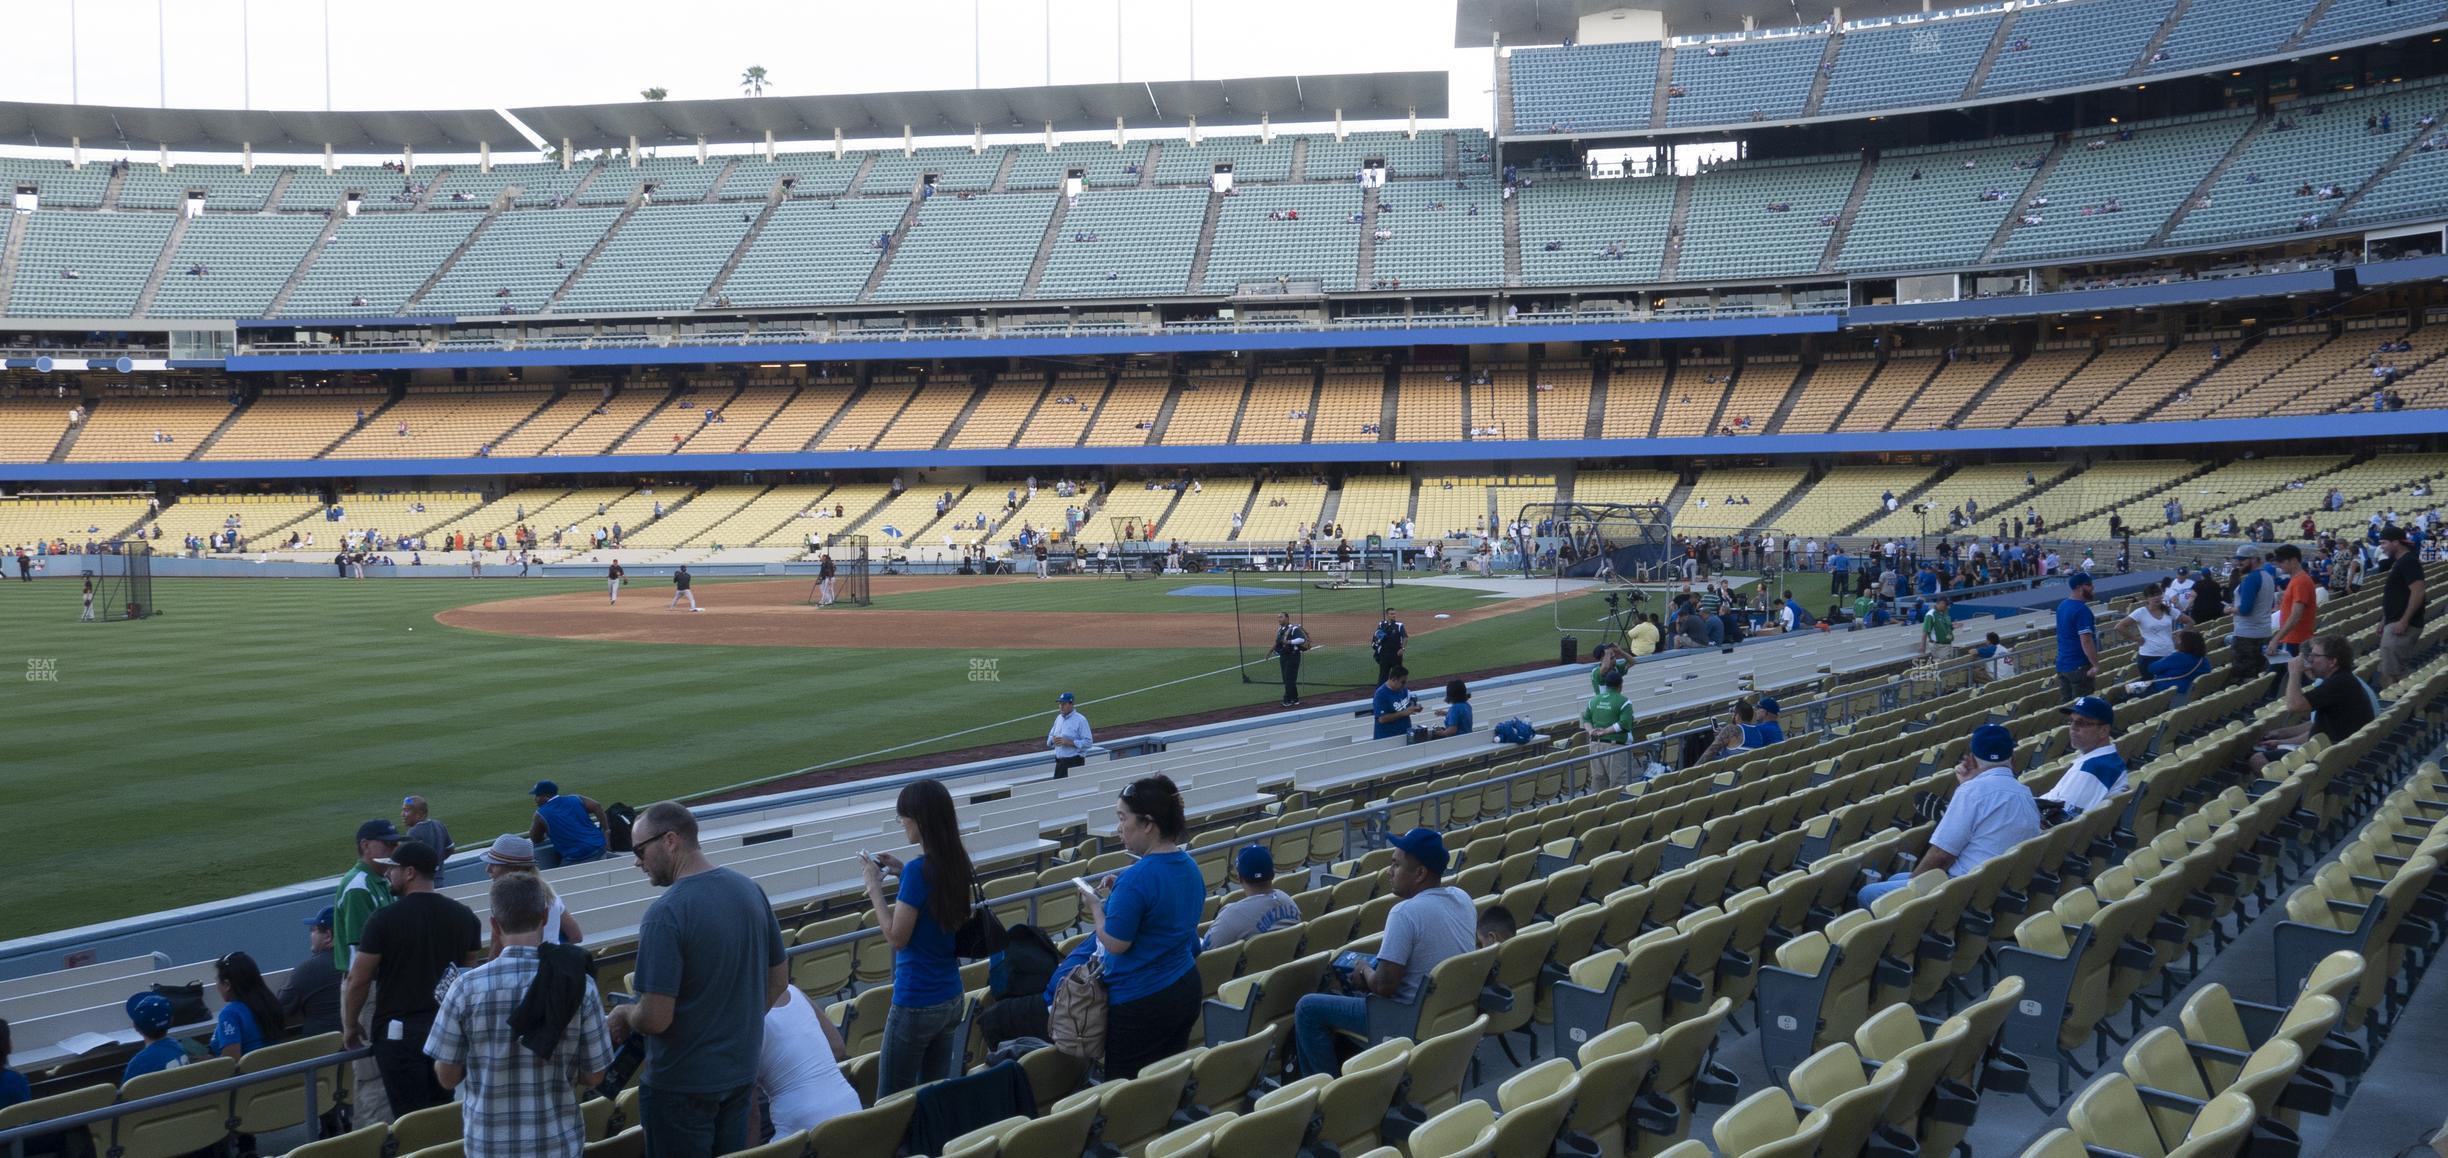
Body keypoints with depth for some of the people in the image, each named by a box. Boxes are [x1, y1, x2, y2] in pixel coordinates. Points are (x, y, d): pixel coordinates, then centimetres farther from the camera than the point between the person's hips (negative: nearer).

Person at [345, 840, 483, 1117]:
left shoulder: (385, 919, -10)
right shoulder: (464, 916, 4)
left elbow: (359, 981, -6)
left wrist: (351, 1025, 8)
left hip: (399, 1032, -5)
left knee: (410, 1117, -3)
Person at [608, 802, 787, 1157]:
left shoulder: (665, 915, -23)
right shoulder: (750, 890, -1)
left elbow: (654, 1019, -24)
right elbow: (779, 980, 9)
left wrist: (623, 1016, -3)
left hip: (682, 1084, -7)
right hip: (741, 1071, 7)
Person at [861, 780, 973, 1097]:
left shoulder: (919, 869, -21)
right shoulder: (957, 863, 3)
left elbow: (896, 937, -16)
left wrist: (875, 887, -9)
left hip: (916, 1003, -8)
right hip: (951, 999, 8)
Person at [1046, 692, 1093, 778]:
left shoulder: (1080, 720, -10)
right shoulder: (1059, 718, 14)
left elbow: (1088, 742, -15)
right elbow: (1050, 736, 23)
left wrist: (1069, 742, -21)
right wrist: (1053, 740, -2)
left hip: (1074, 762, -8)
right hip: (1059, 761, 8)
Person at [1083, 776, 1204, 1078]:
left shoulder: (1137, 879, -22)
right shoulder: (1189, 867, 5)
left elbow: (1115, 944, -18)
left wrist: (1096, 907, -3)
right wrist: (1117, 900, 13)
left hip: (1140, 1002, -8)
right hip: (1185, 990, 8)